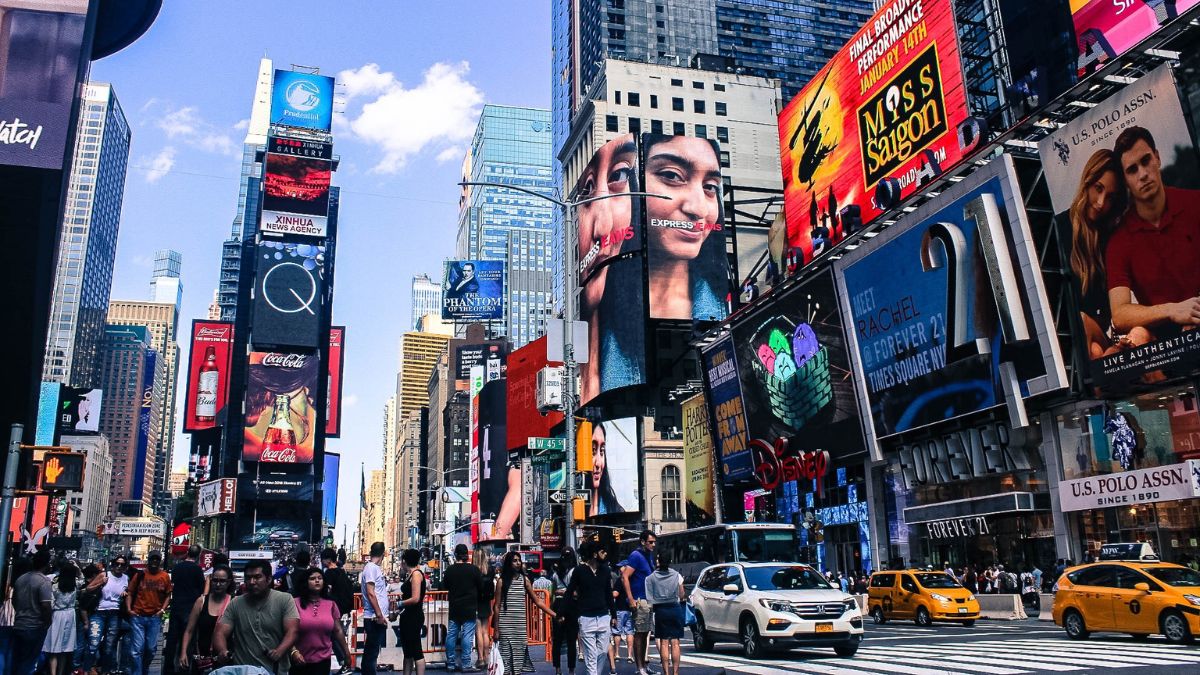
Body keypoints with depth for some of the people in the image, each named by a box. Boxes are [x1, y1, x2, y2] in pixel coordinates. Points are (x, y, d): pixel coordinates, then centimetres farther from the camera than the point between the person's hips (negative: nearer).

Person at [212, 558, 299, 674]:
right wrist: (223, 652, -24)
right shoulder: (235, 604, 3)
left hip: (276, 671, -2)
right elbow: (220, 633, -2)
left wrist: (279, 652, -31)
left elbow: (292, 631, -12)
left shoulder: (285, 600, -5)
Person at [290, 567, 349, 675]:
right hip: (300, 660, -2)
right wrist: (294, 651, -18)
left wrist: (347, 653, 11)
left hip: (323, 660, 2)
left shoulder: (331, 604, 4)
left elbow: (338, 631, 9)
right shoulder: (296, 603, -5)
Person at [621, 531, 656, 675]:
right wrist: (631, 599, -22)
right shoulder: (636, 556, -12)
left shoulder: (650, 555, 13)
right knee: (639, 633, -4)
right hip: (640, 600, -8)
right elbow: (625, 577, -18)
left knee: (645, 633, 13)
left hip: (649, 600, 8)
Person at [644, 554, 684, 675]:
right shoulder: (677, 575, -2)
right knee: (675, 643, 4)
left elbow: (649, 597, -5)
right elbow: (681, 595, 5)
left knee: (664, 642, 4)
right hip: (675, 609, 1)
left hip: (660, 610, 0)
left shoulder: (651, 577, -4)